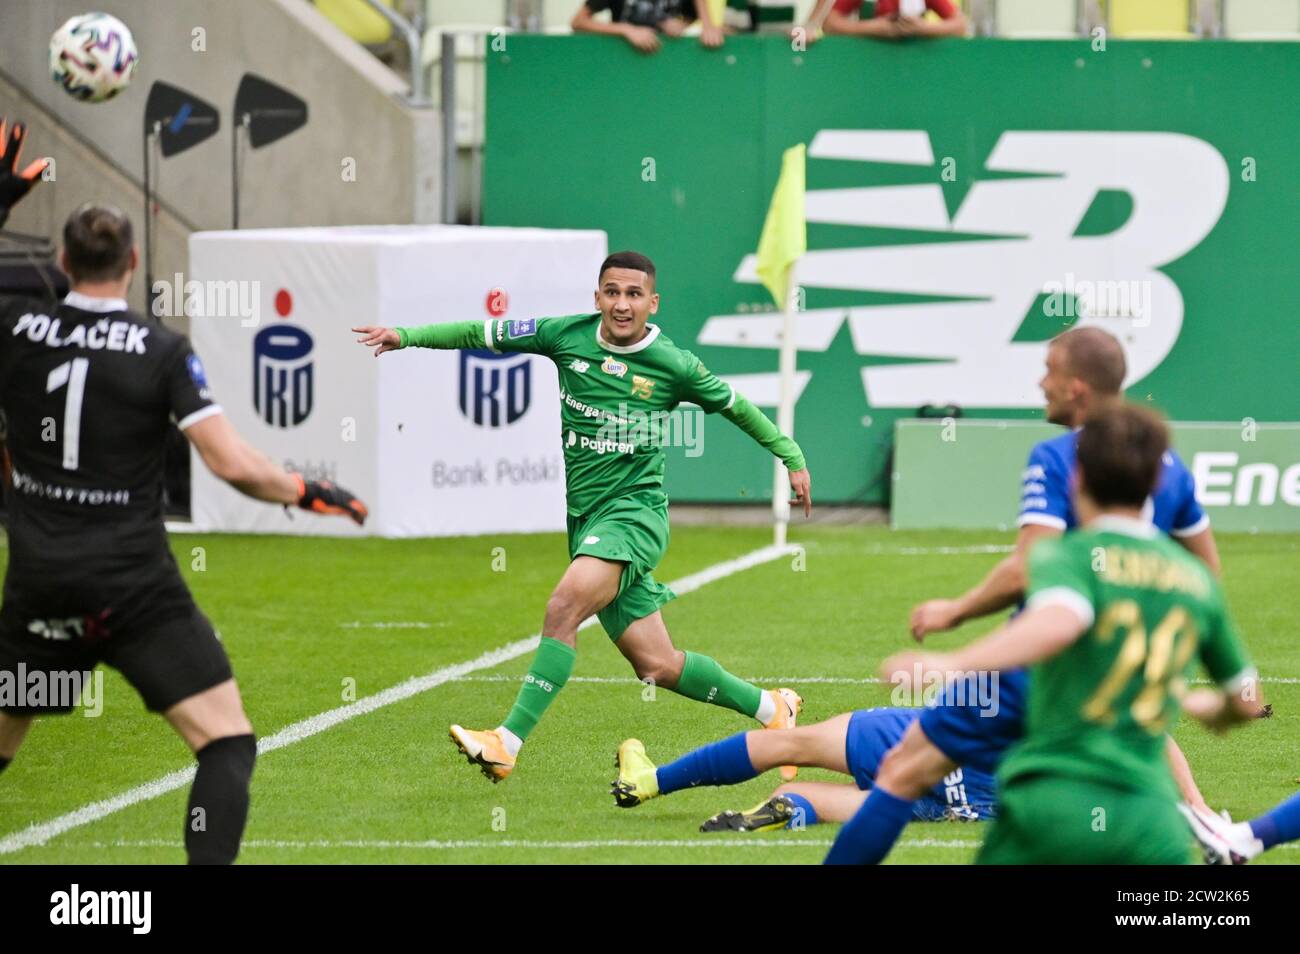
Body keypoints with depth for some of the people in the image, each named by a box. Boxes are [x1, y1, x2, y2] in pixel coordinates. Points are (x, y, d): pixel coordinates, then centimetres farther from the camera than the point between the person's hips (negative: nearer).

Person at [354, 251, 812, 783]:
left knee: (564, 607, -28)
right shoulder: (568, 337, 3)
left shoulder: (673, 366, -4)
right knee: (657, 665, 6)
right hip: (585, 516, 5)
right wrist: (407, 336, 4)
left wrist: (792, 458, 19)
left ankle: (507, 745, -30)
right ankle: (771, 708, 27)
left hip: (635, 510, -5)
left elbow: (735, 407, 13)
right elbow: (484, 335, 11)